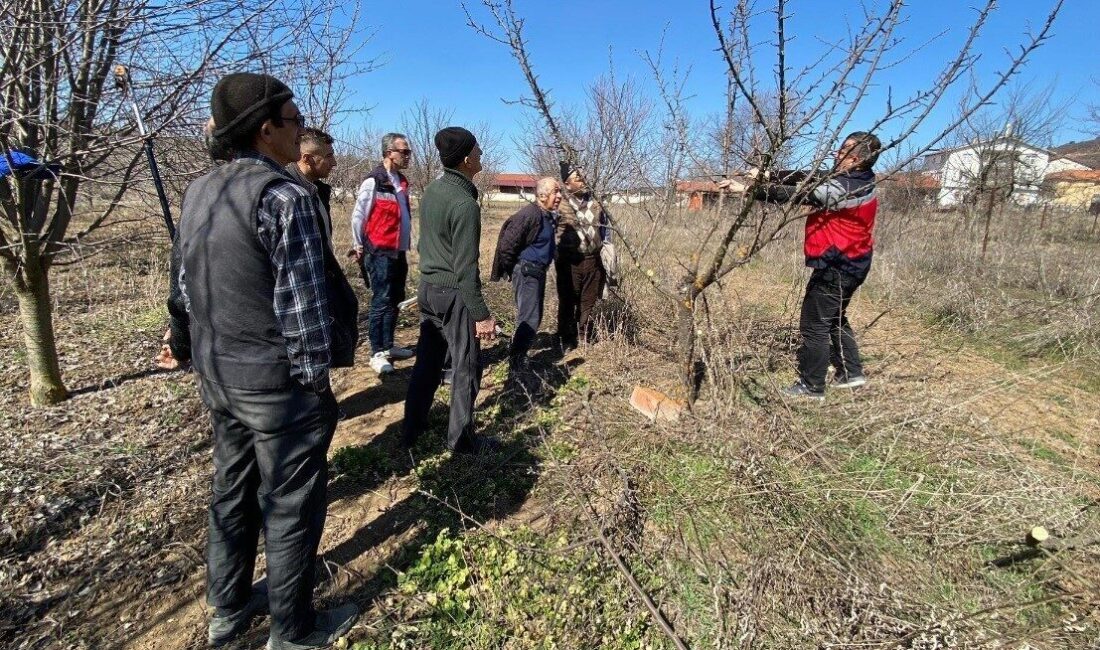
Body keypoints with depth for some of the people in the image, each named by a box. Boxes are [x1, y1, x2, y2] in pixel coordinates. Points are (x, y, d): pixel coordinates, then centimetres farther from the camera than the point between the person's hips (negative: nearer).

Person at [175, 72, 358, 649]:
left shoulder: (198, 192, 7)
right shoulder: (283, 196, -19)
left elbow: (188, 288, 12)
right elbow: (301, 303, -21)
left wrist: (215, 348, 20)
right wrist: (317, 377, -11)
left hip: (215, 373, 9)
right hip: (277, 379, -8)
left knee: (232, 490, 22)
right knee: (290, 505, 8)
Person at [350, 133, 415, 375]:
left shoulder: (401, 181, 11)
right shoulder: (373, 182, -12)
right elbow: (358, 216, -9)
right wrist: (360, 246, -2)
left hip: (398, 252, 8)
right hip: (380, 253, -8)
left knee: (394, 301, 12)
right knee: (381, 302, -3)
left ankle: (388, 345, 24)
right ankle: (377, 353, 7)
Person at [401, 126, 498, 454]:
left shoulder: (432, 189, 6)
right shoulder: (465, 204, -21)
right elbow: (465, 269, -23)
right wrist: (482, 315, -19)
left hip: (427, 287, 8)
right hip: (453, 294, -8)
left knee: (427, 360, 18)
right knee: (466, 367, 5)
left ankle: (412, 429, 30)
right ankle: (461, 438, 17)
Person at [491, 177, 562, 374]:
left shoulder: (549, 216, 10)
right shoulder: (530, 214, -20)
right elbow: (507, 245, -20)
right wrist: (511, 271, -9)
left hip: (538, 272, 10)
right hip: (526, 272, -10)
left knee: (534, 317, 17)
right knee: (529, 319, -10)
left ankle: (517, 356, 33)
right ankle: (516, 364, 1)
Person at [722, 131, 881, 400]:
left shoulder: (845, 188, -23)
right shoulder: (854, 180, 7)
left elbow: (795, 194, -26)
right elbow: (809, 177, 7)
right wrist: (770, 175, -1)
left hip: (837, 266, -10)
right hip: (850, 264, 10)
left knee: (814, 325, -2)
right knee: (834, 319, 22)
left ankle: (811, 387, 7)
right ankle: (851, 373, 31)